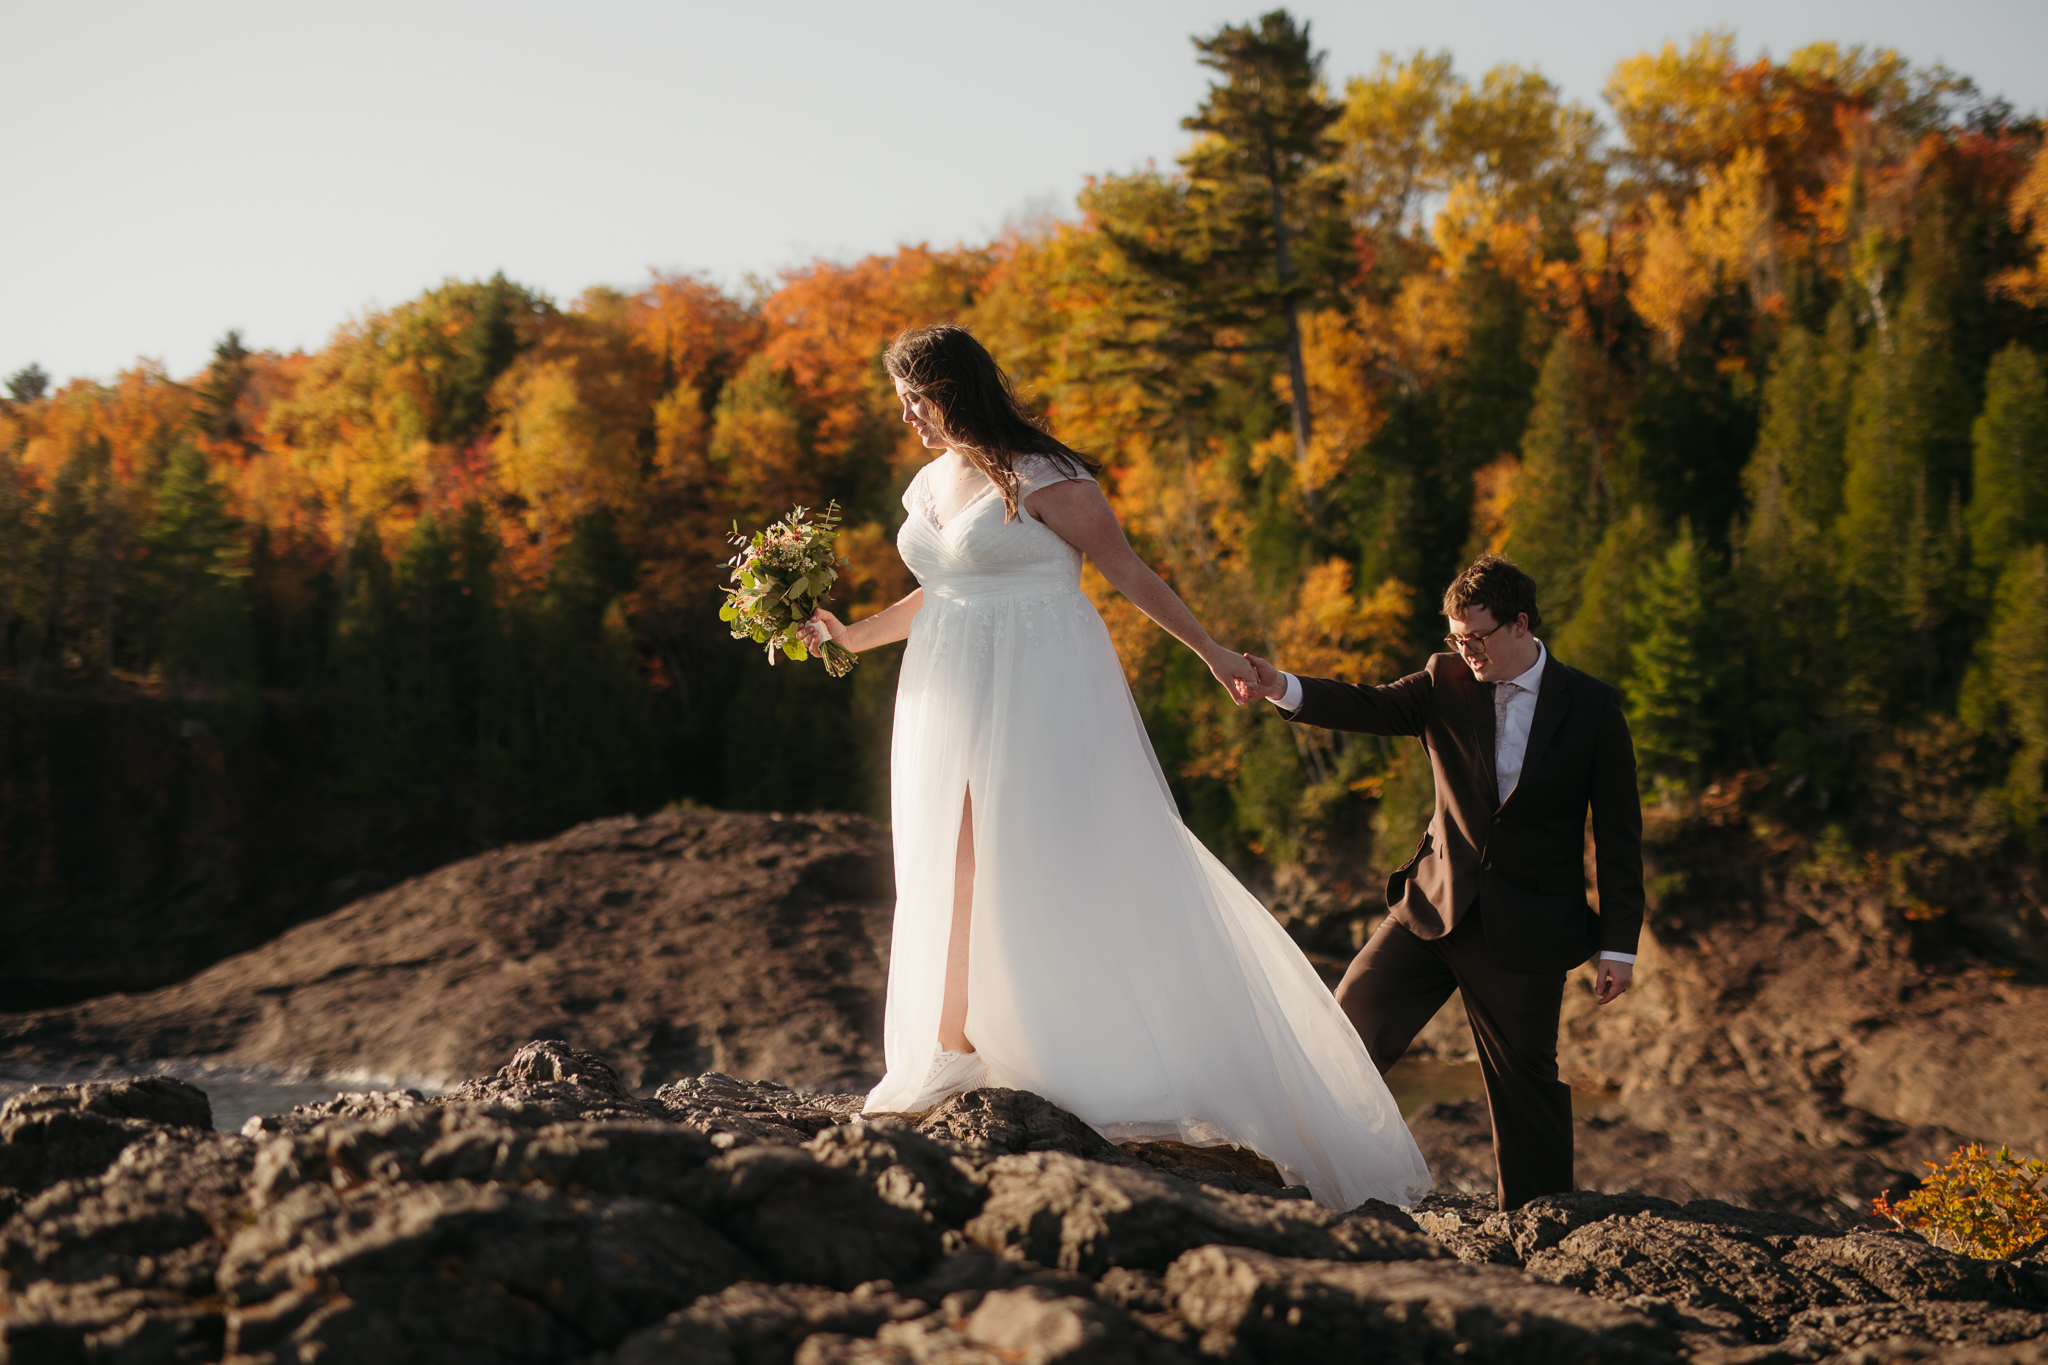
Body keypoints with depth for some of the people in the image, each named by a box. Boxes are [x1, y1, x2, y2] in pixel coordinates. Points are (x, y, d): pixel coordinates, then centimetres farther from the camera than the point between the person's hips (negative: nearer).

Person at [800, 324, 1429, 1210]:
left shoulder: (1042, 480, -10)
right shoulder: (929, 484, 12)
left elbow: (1130, 575, -6)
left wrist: (1209, 651, -4)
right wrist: (854, 635, 15)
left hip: (1042, 694, -7)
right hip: (955, 696, 7)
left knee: (1059, 863, -8)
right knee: (953, 866, 3)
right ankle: (951, 1052, 6)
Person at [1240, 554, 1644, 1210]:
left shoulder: (1592, 706, -4)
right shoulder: (1445, 683, 2)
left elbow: (1618, 833, -2)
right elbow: (1367, 707, -13)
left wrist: (1619, 944, -5)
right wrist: (1283, 688, -32)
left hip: (1526, 928, -3)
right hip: (1434, 904, 3)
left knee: (1526, 1080, 4)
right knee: (1349, 1027, -1)